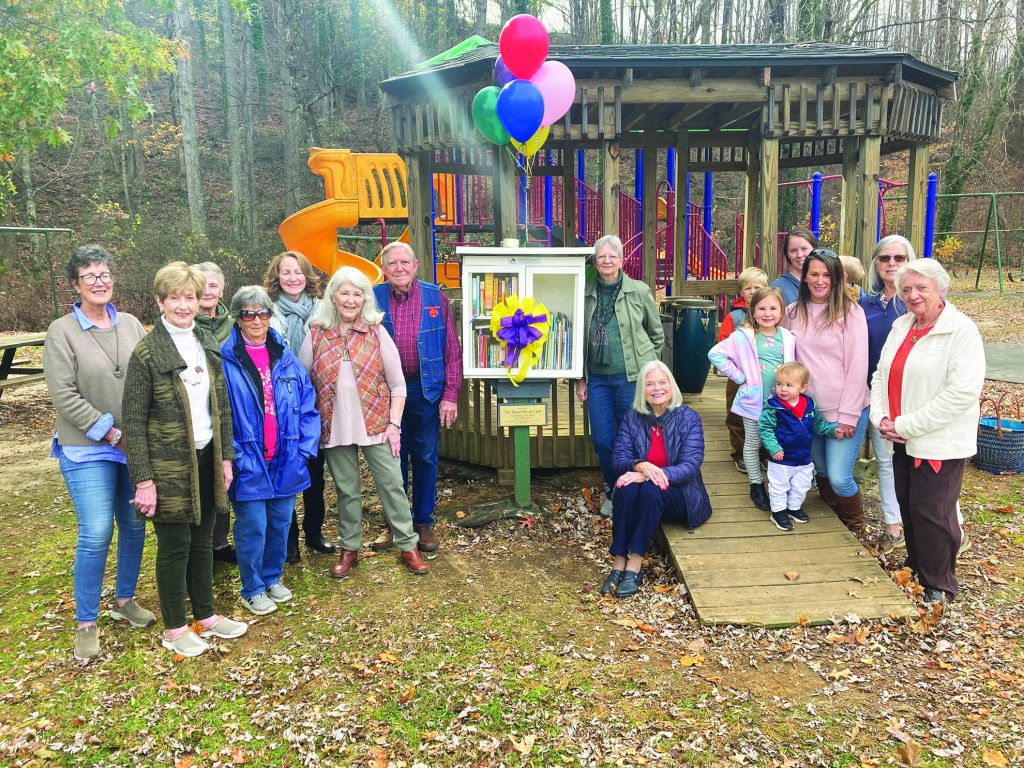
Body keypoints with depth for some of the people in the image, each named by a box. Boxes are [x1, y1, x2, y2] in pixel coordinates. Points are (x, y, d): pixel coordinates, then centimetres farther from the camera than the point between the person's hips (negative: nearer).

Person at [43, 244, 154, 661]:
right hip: (88, 450, -4)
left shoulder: (131, 325, 5)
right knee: (96, 533, -8)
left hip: (136, 446, 4)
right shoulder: (62, 332, -5)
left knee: (134, 526, 11)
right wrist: (112, 434, -12)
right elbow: (65, 396, -10)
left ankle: (125, 599, 32)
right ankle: (86, 623, 9)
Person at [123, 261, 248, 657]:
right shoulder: (146, 352, -11)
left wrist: (226, 456, 8)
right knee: (175, 545, 5)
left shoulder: (207, 343, 7)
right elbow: (133, 421, -11)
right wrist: (143, 478, -14)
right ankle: (174, 630, 21)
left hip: (206, 458, 5)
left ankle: (206, 616, 31)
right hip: (169, 464, -5)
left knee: (203, 541, 15)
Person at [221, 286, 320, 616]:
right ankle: (252, 589, 24)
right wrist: (233, 456, -14)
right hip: (248, 464, -4)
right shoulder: (225, 359, -8)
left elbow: (307, 406, 6)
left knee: (281, 523, 14)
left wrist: (304, 449, -2)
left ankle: (273, 578, 36)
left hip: (286, 461, 4)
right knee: (253, 527, 4)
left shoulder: (285, 357, 5)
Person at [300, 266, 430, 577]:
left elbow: (397, 384, 0)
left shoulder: (377, 332, -2)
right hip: (334, 428, 1)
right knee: (346, 491, 12)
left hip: (376, 424, -1)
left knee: (392, 485, 4)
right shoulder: (316, 335, 0)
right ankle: (349, 549, 28)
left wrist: (394, 424, -6)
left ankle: (408, 546, 17)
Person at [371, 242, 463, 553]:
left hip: (426, 389, 0)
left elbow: (452, 349, -2)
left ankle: (424, 522, 23)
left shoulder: (435, 297, -2)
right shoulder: (374, 298, 0)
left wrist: (451, 395, -7)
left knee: (425, 458, 9)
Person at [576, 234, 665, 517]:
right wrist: (581, 378, 8)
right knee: (601, 439, 7)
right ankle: (613, 491, 28)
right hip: (597, 378, 3)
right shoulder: (587, 294, 4)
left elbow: (657, 334, 7)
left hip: (632, 377, -3)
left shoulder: (639, 292, -3)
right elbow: (580, 337, 10)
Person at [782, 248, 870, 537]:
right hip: (809, 409, 4)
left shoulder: (850, 312, -8)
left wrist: (848, 416, -12)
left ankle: (855, 531, 18)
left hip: (845, 410, -4)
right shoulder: (793, 313, 5)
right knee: (822, 470, 14)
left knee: (839, 477, -9)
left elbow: (857, 367, -10)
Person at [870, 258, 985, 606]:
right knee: (908, 505, 16)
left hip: (940, 443, -7)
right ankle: (916, 568, 36)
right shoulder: (901, 326, 9)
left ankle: (939, 583, 19)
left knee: (932, 512, 0)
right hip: (903, 440, 7)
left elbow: (964, 391, -22)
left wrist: (906, 425, -20)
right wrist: (881, 417, -5)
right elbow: (881, 375, 13)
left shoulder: (962, 331, -14)